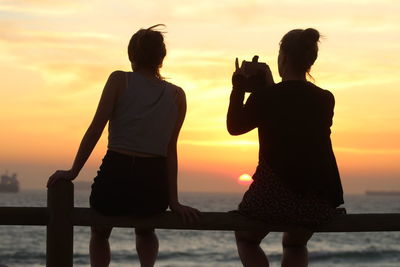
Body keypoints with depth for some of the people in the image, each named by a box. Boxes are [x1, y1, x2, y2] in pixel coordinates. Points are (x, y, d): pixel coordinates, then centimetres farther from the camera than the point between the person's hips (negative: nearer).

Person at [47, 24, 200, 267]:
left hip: (114, 181, -2)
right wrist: (173, 201, 3)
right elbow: (171, 150, 2)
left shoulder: (120, 80, -2)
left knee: (100, 232, 32)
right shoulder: (177, 95, 5)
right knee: (146, 230, 37)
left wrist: (72, 172, -2)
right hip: (154, 188, 2)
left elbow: (95, 130, -7)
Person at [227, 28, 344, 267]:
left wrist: (238, 89, 19)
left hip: (273, 195, -4)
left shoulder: (265, 97, -9)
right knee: (295, 245, 34)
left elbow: (234, 127, 9)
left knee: (246, 239, 27)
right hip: (320, 200, 4)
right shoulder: (325, 100, 3)